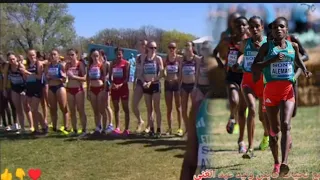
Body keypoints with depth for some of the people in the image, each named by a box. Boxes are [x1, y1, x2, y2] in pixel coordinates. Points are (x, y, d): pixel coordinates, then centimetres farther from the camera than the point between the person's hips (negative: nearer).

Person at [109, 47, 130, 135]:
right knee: (116, 108, 6)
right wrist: (112, 83, -18)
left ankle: (126, 129, 5)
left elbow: (127, 77, -7)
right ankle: (117, 127, 11)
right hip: (114, 88, 4)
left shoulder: (126, 63, -2)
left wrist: (120, 85, -22)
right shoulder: (113, 63, 9)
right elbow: (111, 75, 2)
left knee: (125, 108, 1)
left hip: (123, 87, -4)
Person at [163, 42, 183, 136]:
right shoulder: (165, 59, 6)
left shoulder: (179, 58, -3)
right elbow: (163, 72, 6)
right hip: (168, 83, 3)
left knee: (178, 107, 4)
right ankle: (169, 128, 16)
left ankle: (180, 128, 11)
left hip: (177, 83, -3)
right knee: (169, 108, 8)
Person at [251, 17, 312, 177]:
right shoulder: (266, 47, 0)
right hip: (271, 90, -1)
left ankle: (284, 163, -27)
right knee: (274, 130, 7)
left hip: (288, 90, 1)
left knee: (286, 125, -18)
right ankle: (276, 163, 24)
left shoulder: (293, 46, 8)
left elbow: (298, 60, 27)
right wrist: (271, 60, -18)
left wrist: (305, 70, 7)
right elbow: (254, 67, -6)